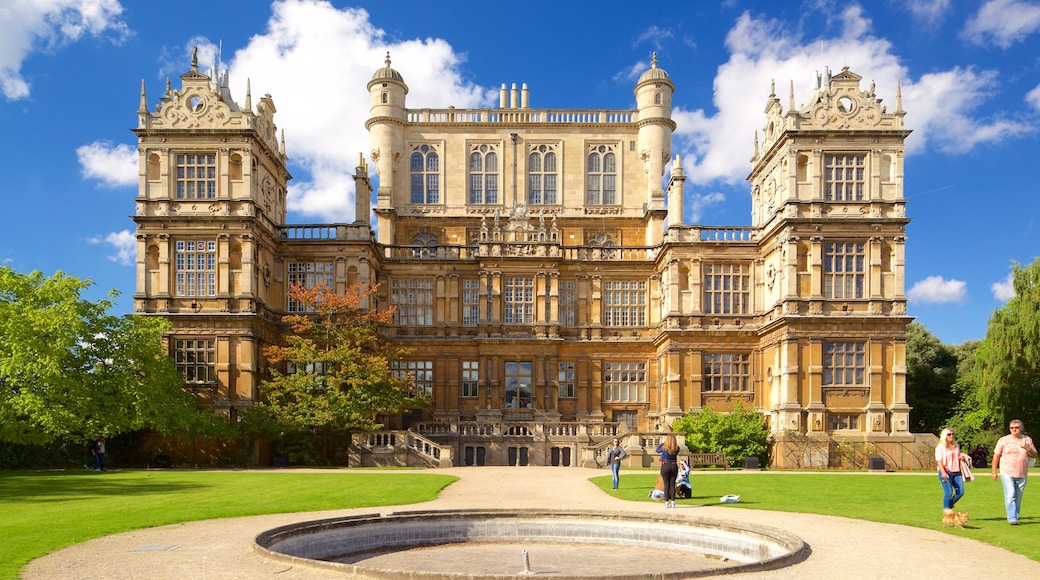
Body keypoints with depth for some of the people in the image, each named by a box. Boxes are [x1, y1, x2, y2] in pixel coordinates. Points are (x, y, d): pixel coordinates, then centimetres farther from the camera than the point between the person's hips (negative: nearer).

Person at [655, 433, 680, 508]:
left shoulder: (664, 447, -11)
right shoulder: (676, 448, -6)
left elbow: (657, 450, 8)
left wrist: (662, 442, 17)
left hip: (665, 466, -2)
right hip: (674, 466, 2)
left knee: (666, 485, 3)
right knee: (672, 485, 8)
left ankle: (666, 502, 2)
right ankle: (673, 502, 7)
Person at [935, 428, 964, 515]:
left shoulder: (956, 446, 17)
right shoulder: (940, 447, -2)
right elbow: (939, 461, -9)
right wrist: (943, 472, -20)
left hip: (956, 472, 6)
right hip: (946, 472, -6)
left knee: (960, 492, -2)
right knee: (949, 492, -12)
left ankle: (949, 505, 19)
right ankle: (946, 509, 4)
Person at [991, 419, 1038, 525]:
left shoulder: (1027, 439, 9)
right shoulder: (1003, 440, 2)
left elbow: (1034, 455, 10)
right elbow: (996, 456, 5)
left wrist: (1027, 448, -12)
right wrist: (994, 471, 1)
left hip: (1022, 474, 3)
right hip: (1007, 473, -3)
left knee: (1018, 497, 7)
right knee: (1010, 495, -14)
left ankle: (1015, 517, 19)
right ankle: (1012, 518, -17)